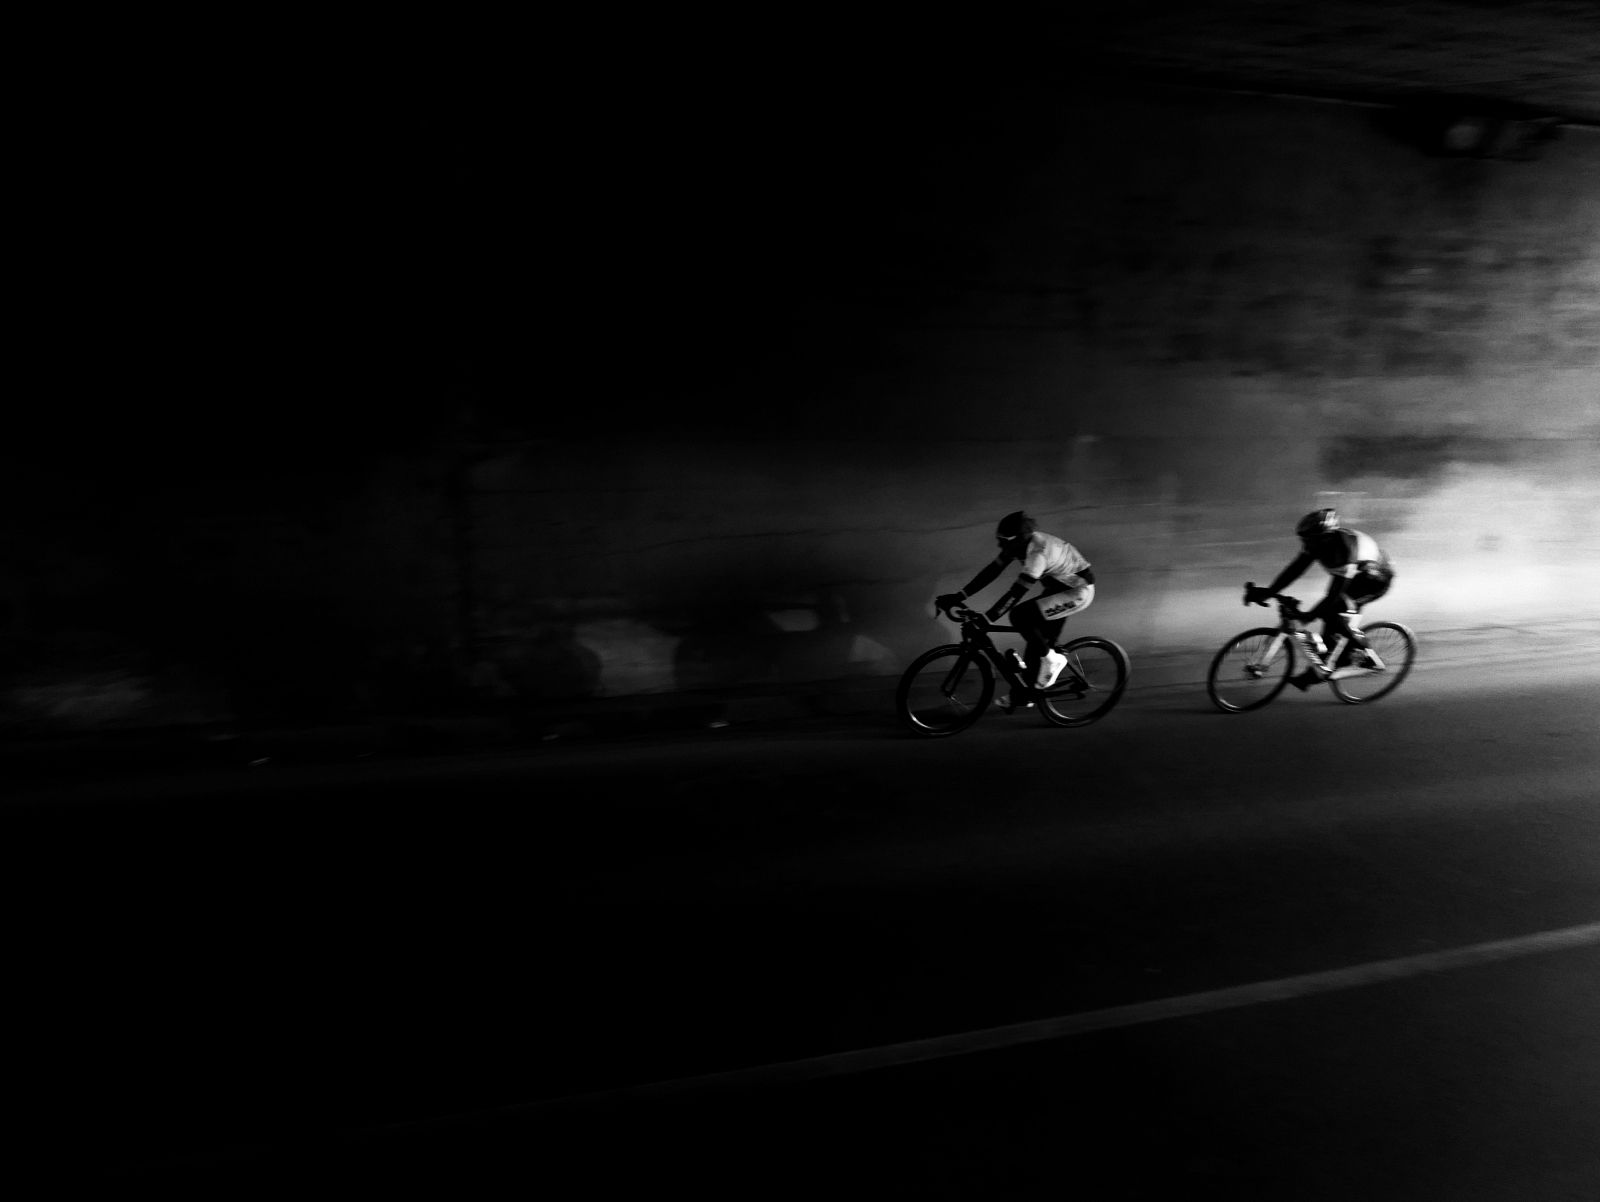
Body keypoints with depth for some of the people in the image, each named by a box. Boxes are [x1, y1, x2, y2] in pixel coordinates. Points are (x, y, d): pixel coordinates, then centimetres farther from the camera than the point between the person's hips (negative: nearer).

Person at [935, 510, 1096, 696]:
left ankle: (1051, 659, -4)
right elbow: (991, 570, -7)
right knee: (1039, 640, 8)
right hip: (1059, 586, 9)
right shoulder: (1019, 543, -8)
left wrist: (986, 619, -41)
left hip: (1078, 590, -9)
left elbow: (1017, 592, -37)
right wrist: (959, 596, -12)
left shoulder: (1038, 552, -33)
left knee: (1020, 616, -21)